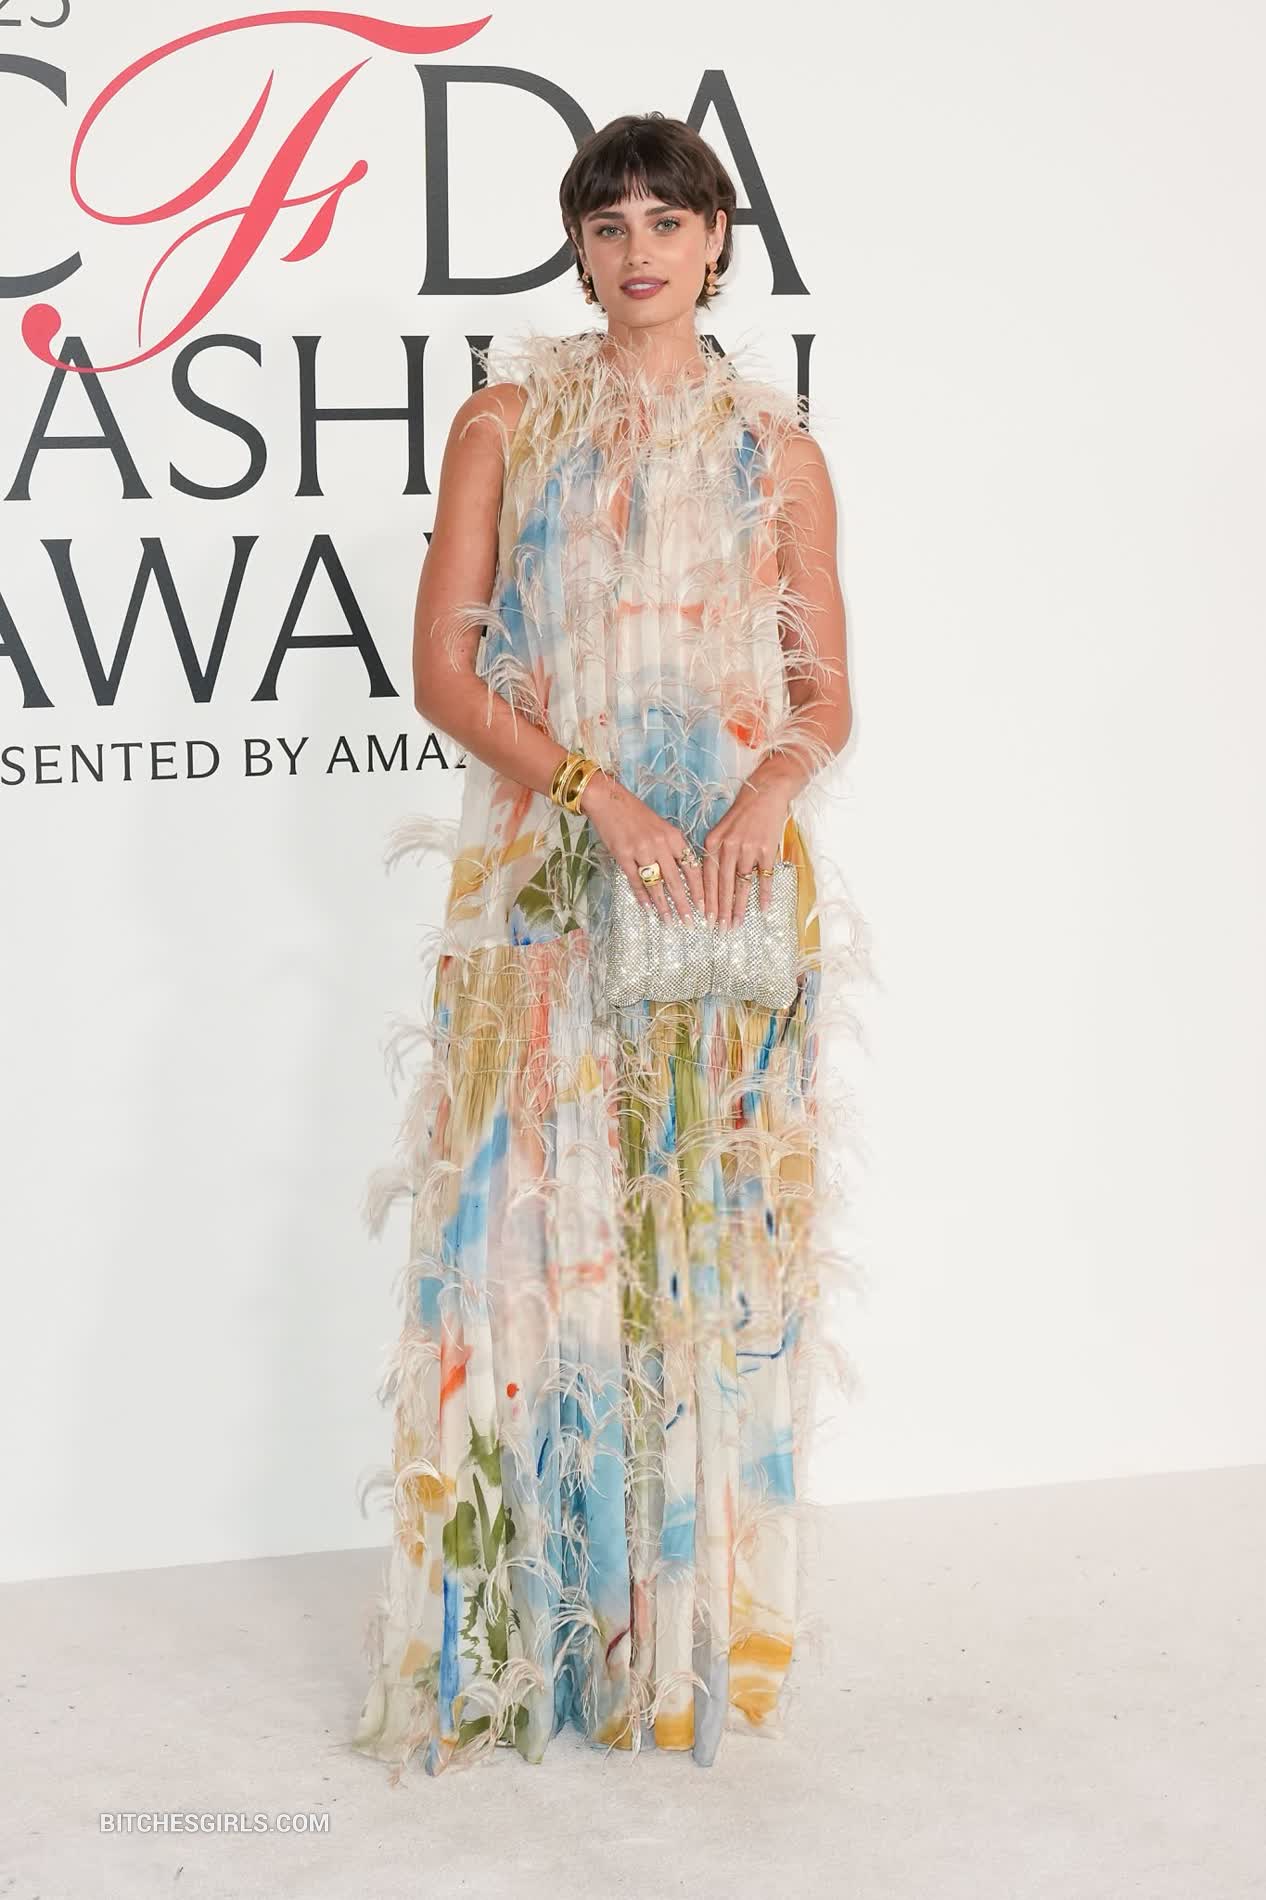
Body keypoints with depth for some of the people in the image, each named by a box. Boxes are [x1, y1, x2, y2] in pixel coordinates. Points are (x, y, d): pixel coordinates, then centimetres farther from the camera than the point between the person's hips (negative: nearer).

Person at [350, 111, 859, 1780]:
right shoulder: (509, 419, 5)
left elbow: (828, 695, 9)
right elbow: (444, 664, -2)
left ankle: (693, 1628, 17)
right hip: (546, 883, -1)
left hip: (726, 883, 1)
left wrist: (773, 781, -13)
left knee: (713, 1239, 4)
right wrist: (600, 797, -14)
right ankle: (512, 1634, 11)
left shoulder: (777, 447, 9)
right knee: (534, 1227, -1)